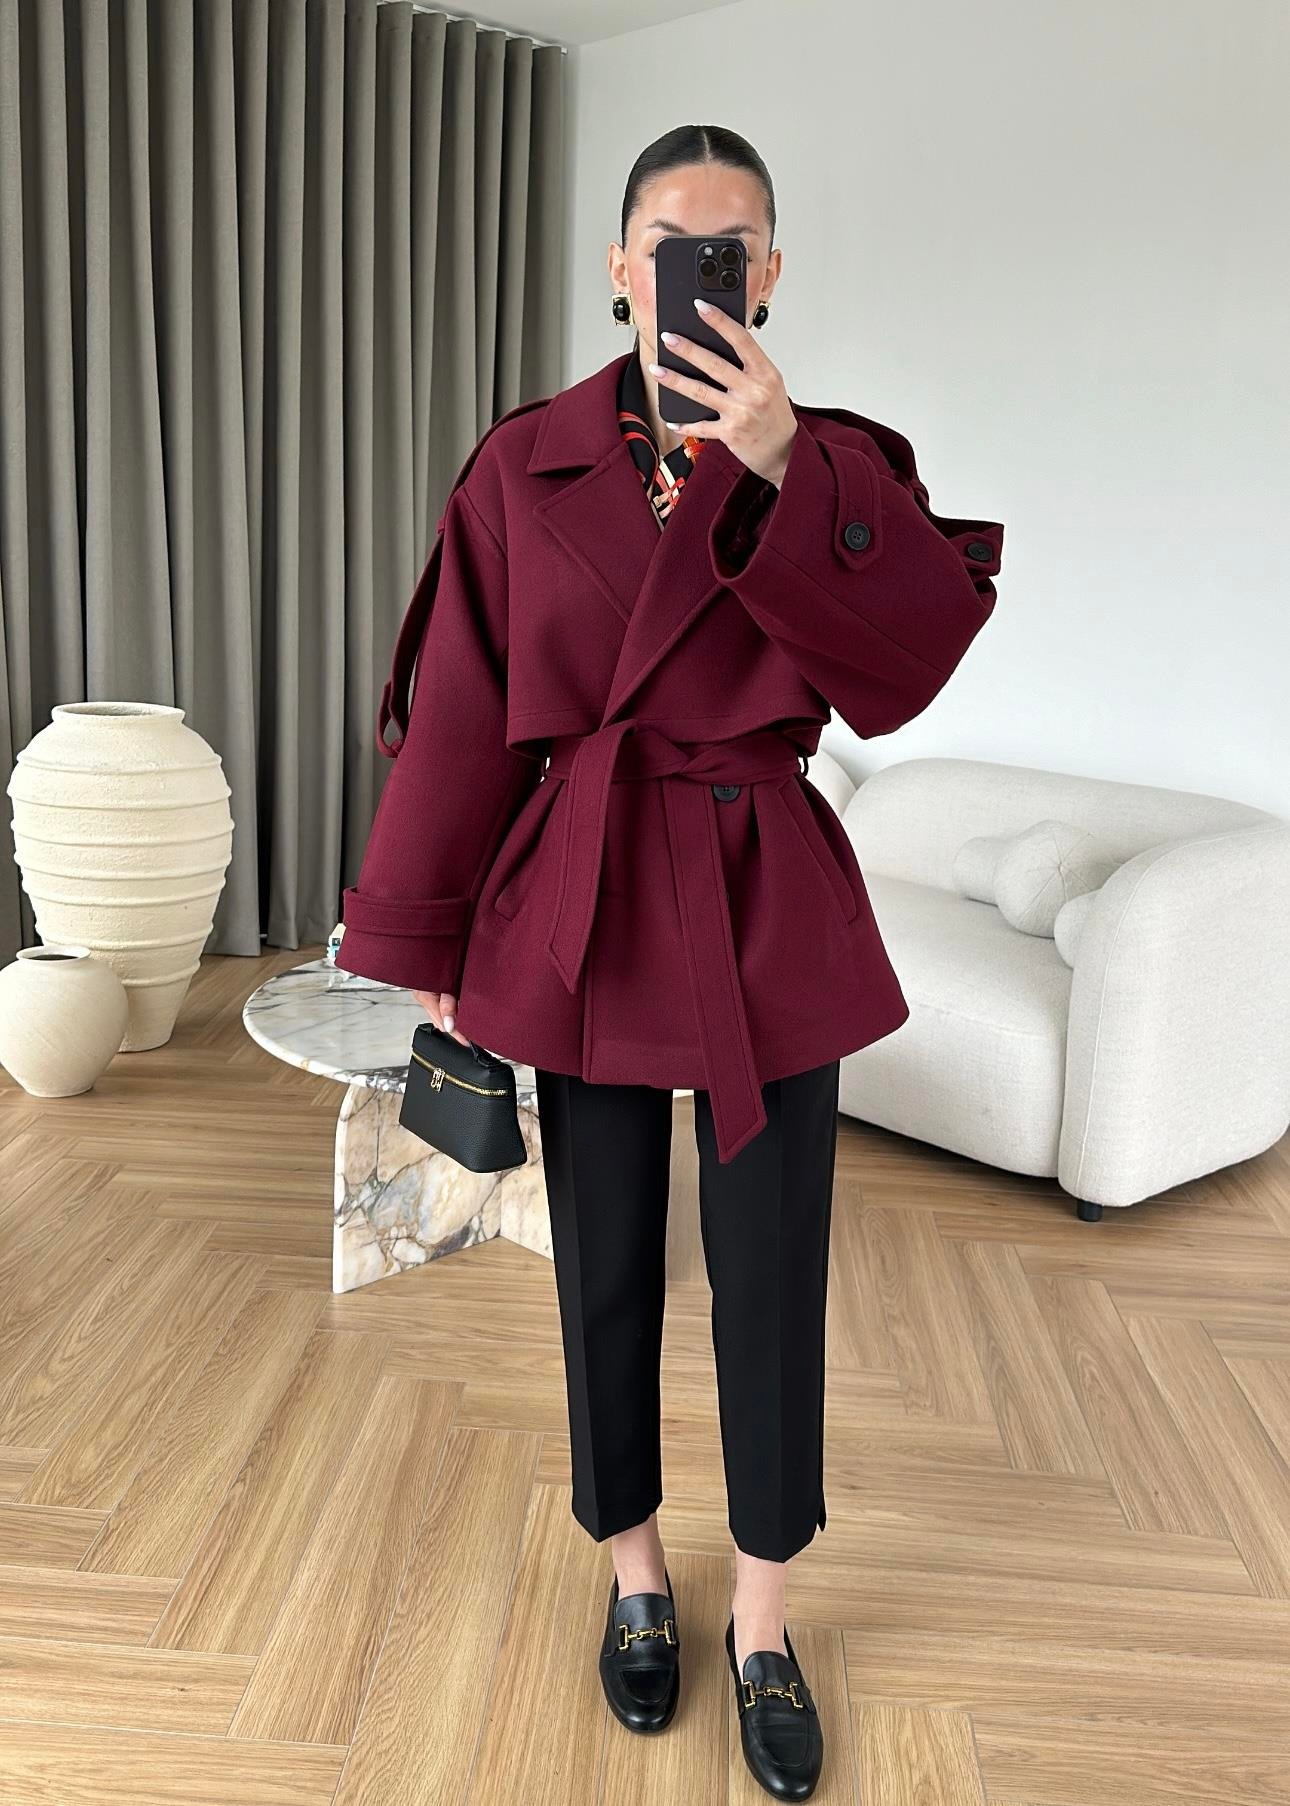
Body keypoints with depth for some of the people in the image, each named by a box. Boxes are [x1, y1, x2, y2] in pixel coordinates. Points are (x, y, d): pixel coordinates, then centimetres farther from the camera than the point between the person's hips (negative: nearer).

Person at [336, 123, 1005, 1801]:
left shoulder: (833, 460, 2)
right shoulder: (524, 468, 1)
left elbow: (901, 670, -14)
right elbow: (459, 714, 1)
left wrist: (778, 476, -23)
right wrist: (428, 950, 1)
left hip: (771, 908, 0)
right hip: (582, 901, 1)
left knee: (770, 1275, 8)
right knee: (607, 1267, 13)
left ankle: (765, 1624, 32)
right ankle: (639, 1579, 39)